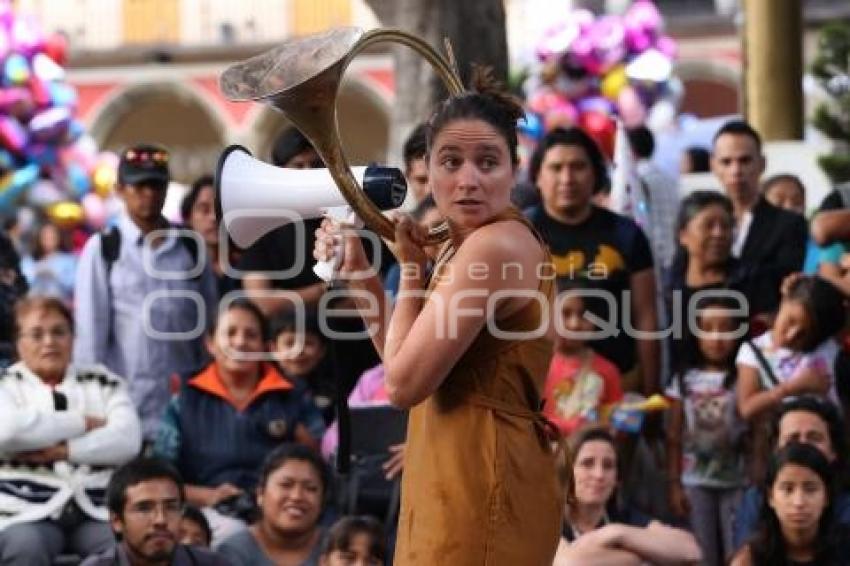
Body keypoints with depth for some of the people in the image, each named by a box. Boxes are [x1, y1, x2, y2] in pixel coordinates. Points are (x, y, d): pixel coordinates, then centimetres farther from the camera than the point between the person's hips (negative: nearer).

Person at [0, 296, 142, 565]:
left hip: (98, 512, 2)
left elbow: (128, 440, 2)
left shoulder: (103, 382, 19)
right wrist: (84, 423, -3)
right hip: (28, 513, -2)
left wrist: (63, 451, -10)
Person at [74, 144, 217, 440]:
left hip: (184, 397, 3)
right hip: (125, 400, -3)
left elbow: (209, 319, 11)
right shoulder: (102, 249, 1)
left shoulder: (190, 247, 10)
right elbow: (90, 327, -1)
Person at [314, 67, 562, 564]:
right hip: (457, 483, 10)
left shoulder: (496, 245, -18)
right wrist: (358, 271, 8)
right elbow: (404, 361, 18)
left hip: (482, 489, -10)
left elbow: (404, 384, -18)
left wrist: (410, 269, -7)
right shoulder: (463, 246, 13)